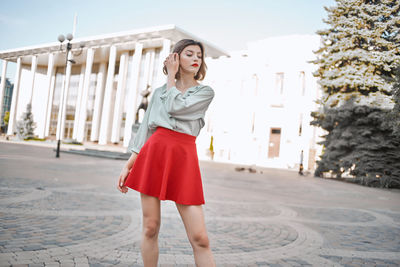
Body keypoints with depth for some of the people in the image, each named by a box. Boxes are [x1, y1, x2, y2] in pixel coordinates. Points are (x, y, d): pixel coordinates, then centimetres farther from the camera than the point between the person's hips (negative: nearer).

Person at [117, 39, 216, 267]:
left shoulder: (205, 92, 8)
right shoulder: (160, 91, 16)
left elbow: (175, 107, -10)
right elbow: (145, 129, 15)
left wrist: (171, 75, 4)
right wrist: (128, 166, 8)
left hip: (183, 159, -2)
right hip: (154, 153, 2)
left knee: (200, 238, -7)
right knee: (150, 228, 4)